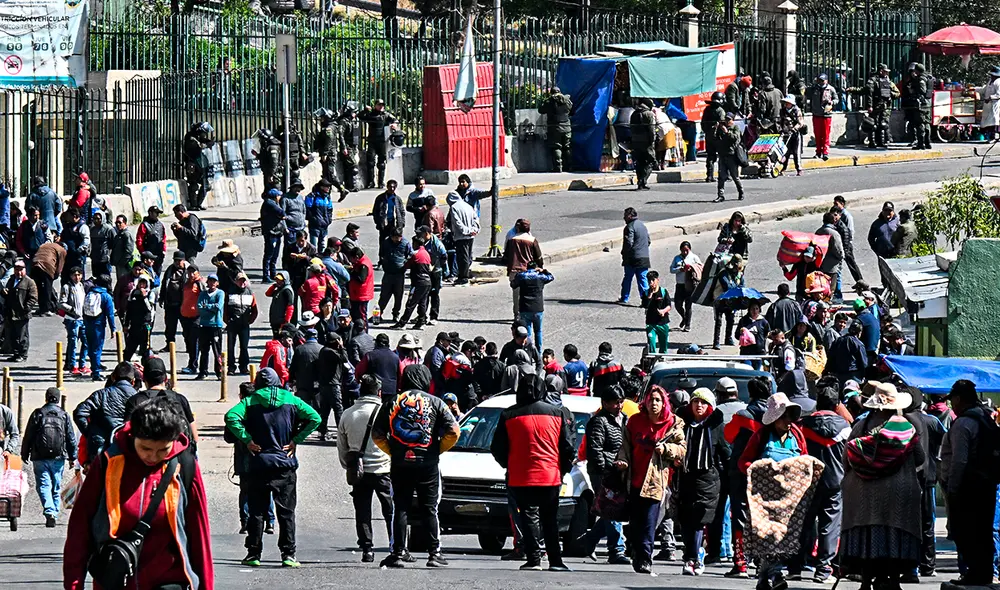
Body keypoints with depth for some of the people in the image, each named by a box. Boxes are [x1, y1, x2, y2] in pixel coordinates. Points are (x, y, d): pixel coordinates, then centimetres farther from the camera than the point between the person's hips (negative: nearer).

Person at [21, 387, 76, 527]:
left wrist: (25, 455, 11)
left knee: (44, 485, -5)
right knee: (56, 487, 13)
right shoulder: (64, 415, 4)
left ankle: (49, 513, -24)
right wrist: (72, 457, 14)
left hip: (40, 458, -2)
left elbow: (28, 437, 2)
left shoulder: (37, 414, 0)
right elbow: (71, 438, 6)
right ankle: (54, 513, 15)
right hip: (58, 457, 2)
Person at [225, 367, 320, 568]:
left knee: (257, 510, 6)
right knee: (286, 511, 4)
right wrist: (296, 440, -2)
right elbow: (314, 418, -4)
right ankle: (288, 555, 0)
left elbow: (231, 417, -16)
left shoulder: (251, 401, 0)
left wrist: (247, 440, -10)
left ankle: (253, 554, 6)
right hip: (285, 464, 1)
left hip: (259, 463, -1)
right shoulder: (291, 401, 4)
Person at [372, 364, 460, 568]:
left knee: (400, 509, 5)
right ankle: (434, 553, 2)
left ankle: (398, 553, 1)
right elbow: (453, 431, -6)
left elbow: (377, 435, 3)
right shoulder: (435, 403, 1)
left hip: (399, 464, 1)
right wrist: (438, 449, 8)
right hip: (428, 464, -1)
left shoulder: (392, 403, 5)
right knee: (429, 510, 5)